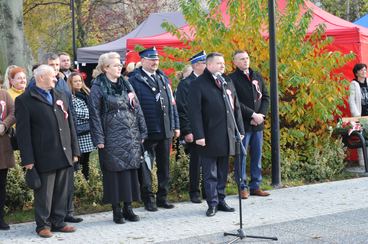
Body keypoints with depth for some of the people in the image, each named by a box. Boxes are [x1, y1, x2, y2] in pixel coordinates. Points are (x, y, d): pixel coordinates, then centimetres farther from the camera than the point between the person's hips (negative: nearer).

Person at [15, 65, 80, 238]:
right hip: (44, 158, -6)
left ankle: (58, 222, 20)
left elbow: (70, 125, 17)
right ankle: (43, 225, 12)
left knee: (62, 192, 10)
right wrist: (28, 159, -12)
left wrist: (74, 150, 11)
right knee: (44, 193, 1)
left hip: (64, 155, 6)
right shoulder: (24, 100, -3)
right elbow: (23, 132, -7)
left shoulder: (60, 96, 17)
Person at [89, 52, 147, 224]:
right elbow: (94, 114, -6)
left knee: (130, 169, 6)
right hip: (112, 137, -5)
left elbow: (136, 108, 12)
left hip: (131, 135, 5)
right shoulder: (98, 87, -4)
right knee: (114, 171, 0)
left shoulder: (125, 84, 11)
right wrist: (99, 139, -11)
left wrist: (142, 132, 7)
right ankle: (116, 210, 9)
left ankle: (128, 207, 15)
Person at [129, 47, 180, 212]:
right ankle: (148, 199, 11)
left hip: (165, 131, 6)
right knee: (146, 167, 2)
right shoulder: (135, 80, -5)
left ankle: (162, 197, 22)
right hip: (146, 132, -6)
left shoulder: (163, 78, 14)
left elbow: (171, 103, 15)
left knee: (164, 166, 12)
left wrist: (175, 125, 11)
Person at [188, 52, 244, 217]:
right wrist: (198, 135, -16)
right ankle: (213, 203, 7)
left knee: (223, 172, 12)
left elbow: (236, 108, 18)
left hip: (227, 136, 6)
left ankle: (221, 200, 21)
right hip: (209, 138, -6)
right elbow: (194, 112, -10)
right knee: (210, 173, 1)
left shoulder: (228, 84, 15)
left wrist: (240, 131, 12)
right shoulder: (198, 84, -6)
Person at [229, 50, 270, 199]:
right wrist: (253, 115, -14)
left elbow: (266, 97, 12)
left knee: (257, 155, 8)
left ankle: (255, 186, 15)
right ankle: (243, 187, 5)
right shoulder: (232, 79, -5)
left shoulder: (257, 77, 14)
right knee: (241, 156, -1)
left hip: (258, 124, 6)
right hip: (242, 124, -5)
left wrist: (261, 115, -3)